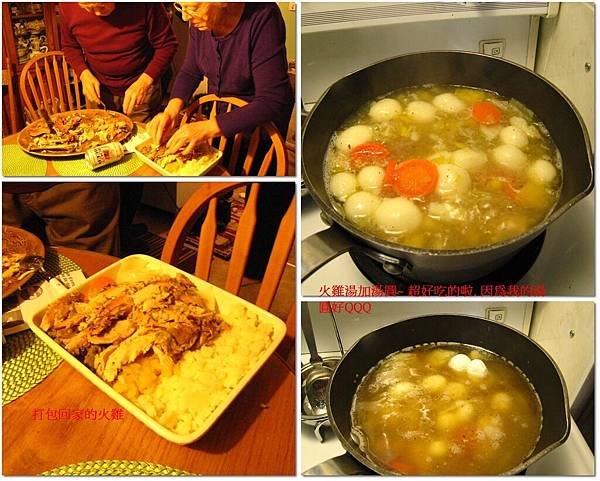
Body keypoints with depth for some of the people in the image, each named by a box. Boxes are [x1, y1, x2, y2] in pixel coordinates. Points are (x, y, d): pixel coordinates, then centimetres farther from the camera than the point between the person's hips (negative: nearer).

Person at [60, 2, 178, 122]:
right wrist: (84, 74, -15)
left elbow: (167, 45, -17)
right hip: (98, 89, 3)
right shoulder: (68, 6, -14)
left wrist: (145, 81, -28)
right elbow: (70, 46, 3)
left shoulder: (143, 5, -25)